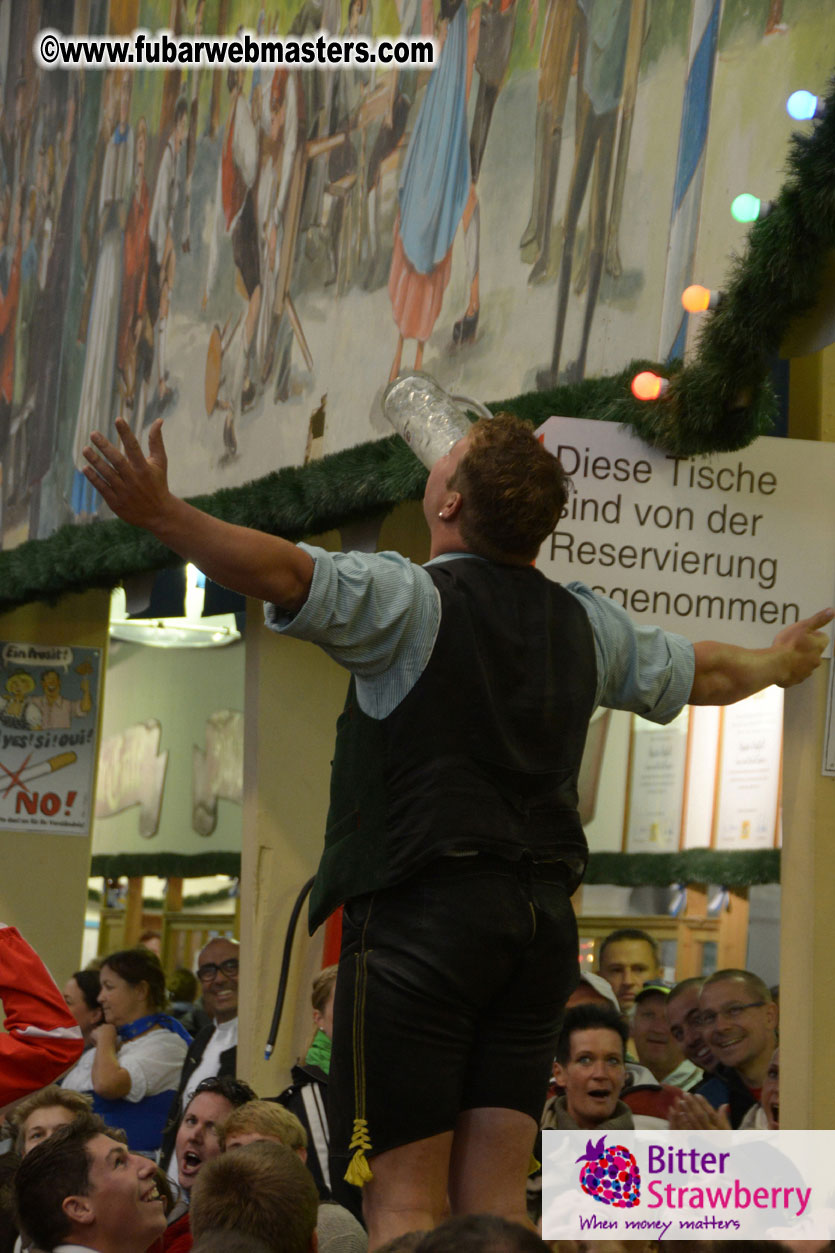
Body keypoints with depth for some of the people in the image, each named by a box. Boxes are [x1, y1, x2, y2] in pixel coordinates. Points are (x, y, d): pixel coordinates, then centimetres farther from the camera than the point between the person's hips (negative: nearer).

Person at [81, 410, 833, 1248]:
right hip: (543, 921, 6)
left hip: (422, 918, -6)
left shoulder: (413, 600, -6)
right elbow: (704, 672, 30)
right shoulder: (586, 624, 14)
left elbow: (283, 571, -23)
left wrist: (160, 514, -25)